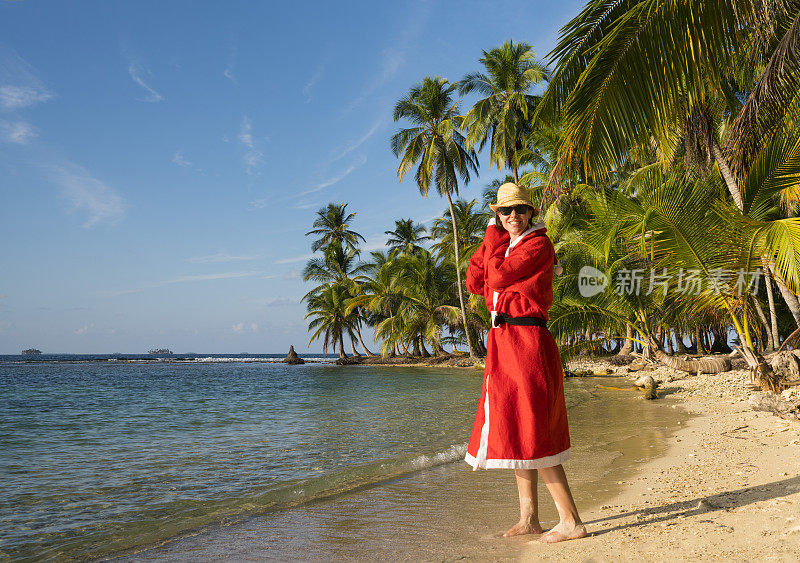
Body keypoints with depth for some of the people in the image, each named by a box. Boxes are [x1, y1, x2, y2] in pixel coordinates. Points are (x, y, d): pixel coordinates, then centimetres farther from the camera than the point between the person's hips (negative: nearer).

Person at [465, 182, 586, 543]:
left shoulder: (538, 244, -8)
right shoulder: (505, 245, 19)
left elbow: (499, 276, -16)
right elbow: (475, 283, 12)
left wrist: (493, 238, -2)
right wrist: (490, 243, 4)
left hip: (527, 340, -9)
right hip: (504, 341, 9)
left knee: (531, 434, -8)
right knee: (514, 430, 12)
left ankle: (571, 521, 2)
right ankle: (529, 518, 22)